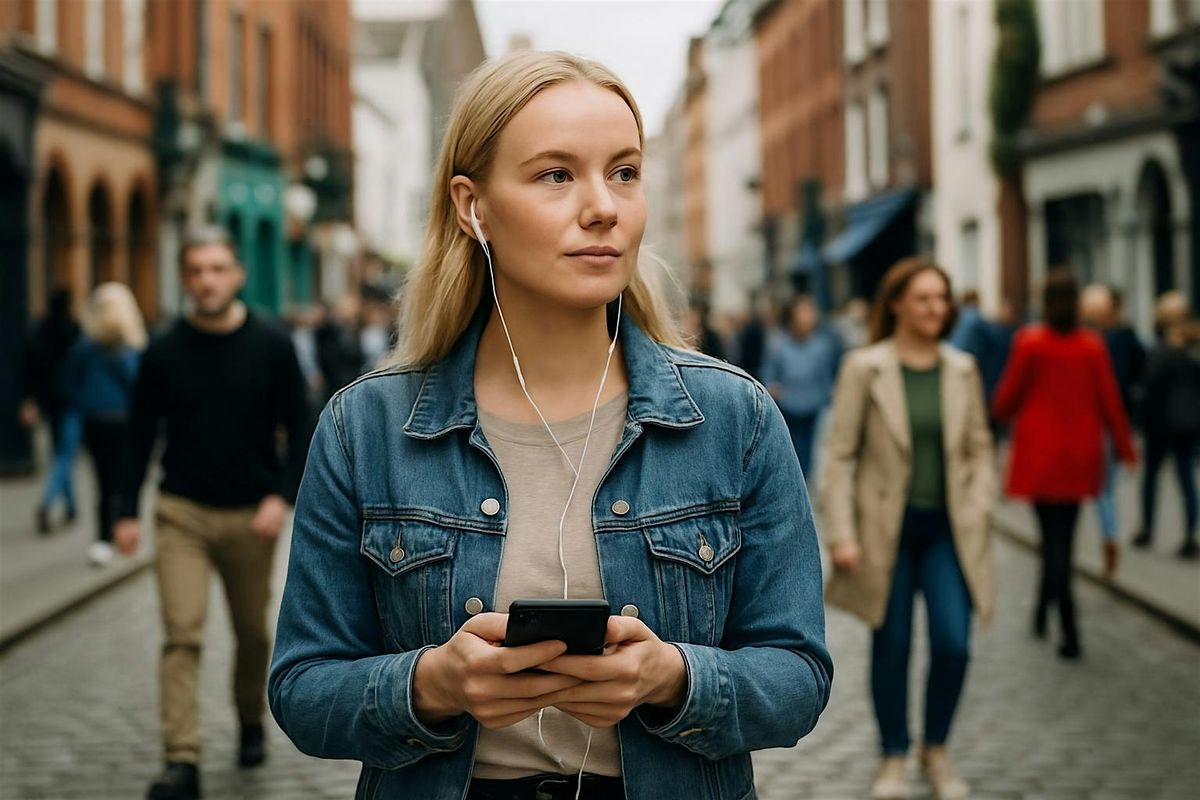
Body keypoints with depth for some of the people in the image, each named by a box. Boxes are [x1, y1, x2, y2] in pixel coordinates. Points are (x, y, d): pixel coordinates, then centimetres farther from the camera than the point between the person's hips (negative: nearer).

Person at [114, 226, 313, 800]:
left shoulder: (272, 346, -3)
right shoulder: (163, 353, 0)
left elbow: (299, 429, 0)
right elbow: (141, 433, 7)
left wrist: (282, 496, -12)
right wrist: (128, 511, 2)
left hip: (250, 516, 1)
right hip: (181, 514, 0)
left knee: (253, 631, 13)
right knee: (182, 634, -10)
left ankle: (251, 721, 38)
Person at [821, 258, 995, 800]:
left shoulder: (962, 369, 6)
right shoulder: (864, 368, -4)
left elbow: (978, 449, 11)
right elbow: (839, 455, -5)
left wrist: (978, 512, -2)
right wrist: (840, 533, -11)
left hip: (947, 529, 2)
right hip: (886, 528, -2)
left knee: (953, 644, -5)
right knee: (891, 646, 7)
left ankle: (936, 751, 18)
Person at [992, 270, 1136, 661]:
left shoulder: (1029, 342, -10)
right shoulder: (1093, 346, -3)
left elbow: (1008, 397, -4)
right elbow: (1109, 402, 0)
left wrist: (1000, 410, 20)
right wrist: (1124, 448, 11)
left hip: (1039, 455, -2)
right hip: (1080, 457, 3)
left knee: (1053, 538, -1)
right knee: (1062, 537, 15)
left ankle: (1070, 633, -9)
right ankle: (1043, 612, 28)